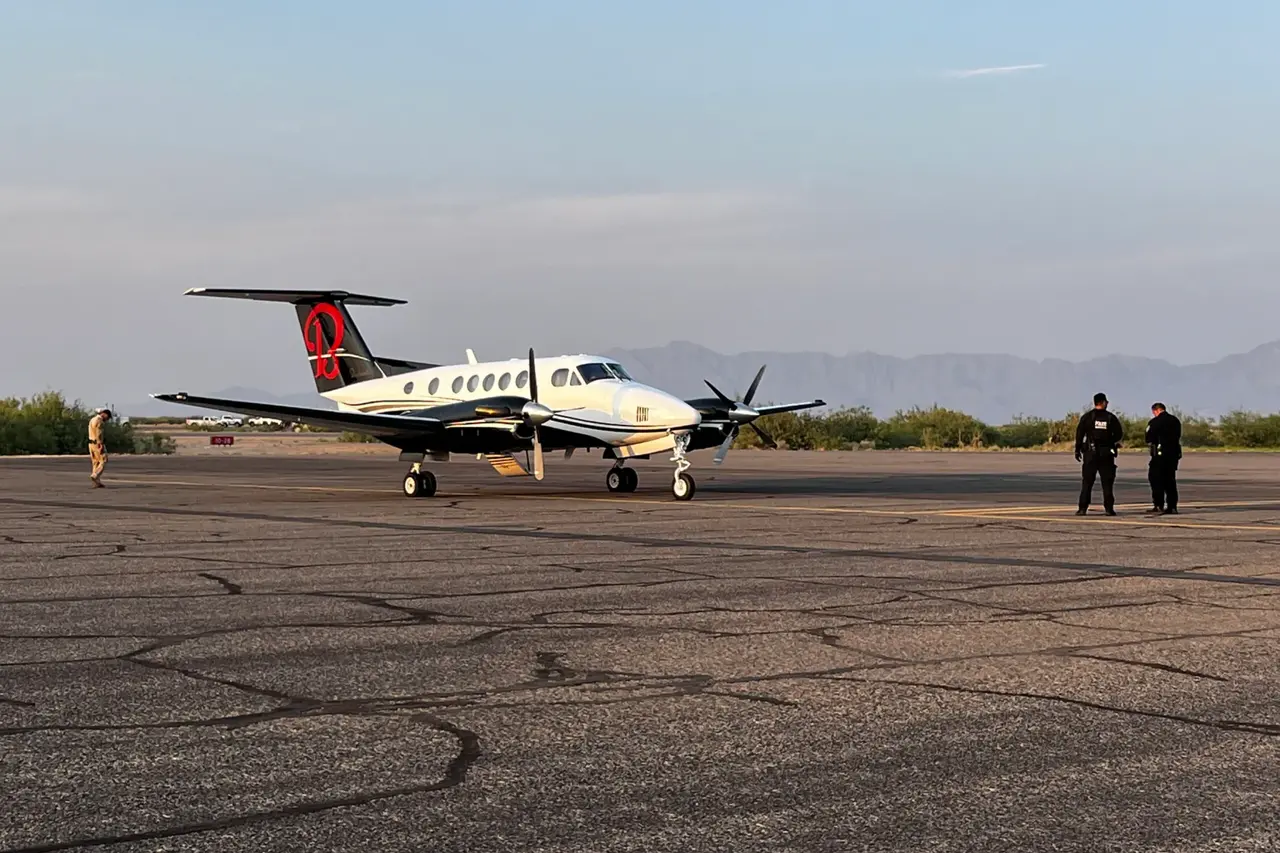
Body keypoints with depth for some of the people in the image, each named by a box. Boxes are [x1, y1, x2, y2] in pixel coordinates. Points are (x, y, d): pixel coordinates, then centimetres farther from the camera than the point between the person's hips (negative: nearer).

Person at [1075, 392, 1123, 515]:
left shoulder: (1087, 417, -1)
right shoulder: (1111, 417, 1)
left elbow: (1079, 433, -5)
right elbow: (1119, 435, 4)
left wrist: (1077, 450, 0)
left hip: (1090, 454, 0)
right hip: (1107, 453, 0)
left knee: (1087, 482, 2)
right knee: (1107, 482, 5)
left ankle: (1083, 508, -3)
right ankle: (1109, 508, 0)